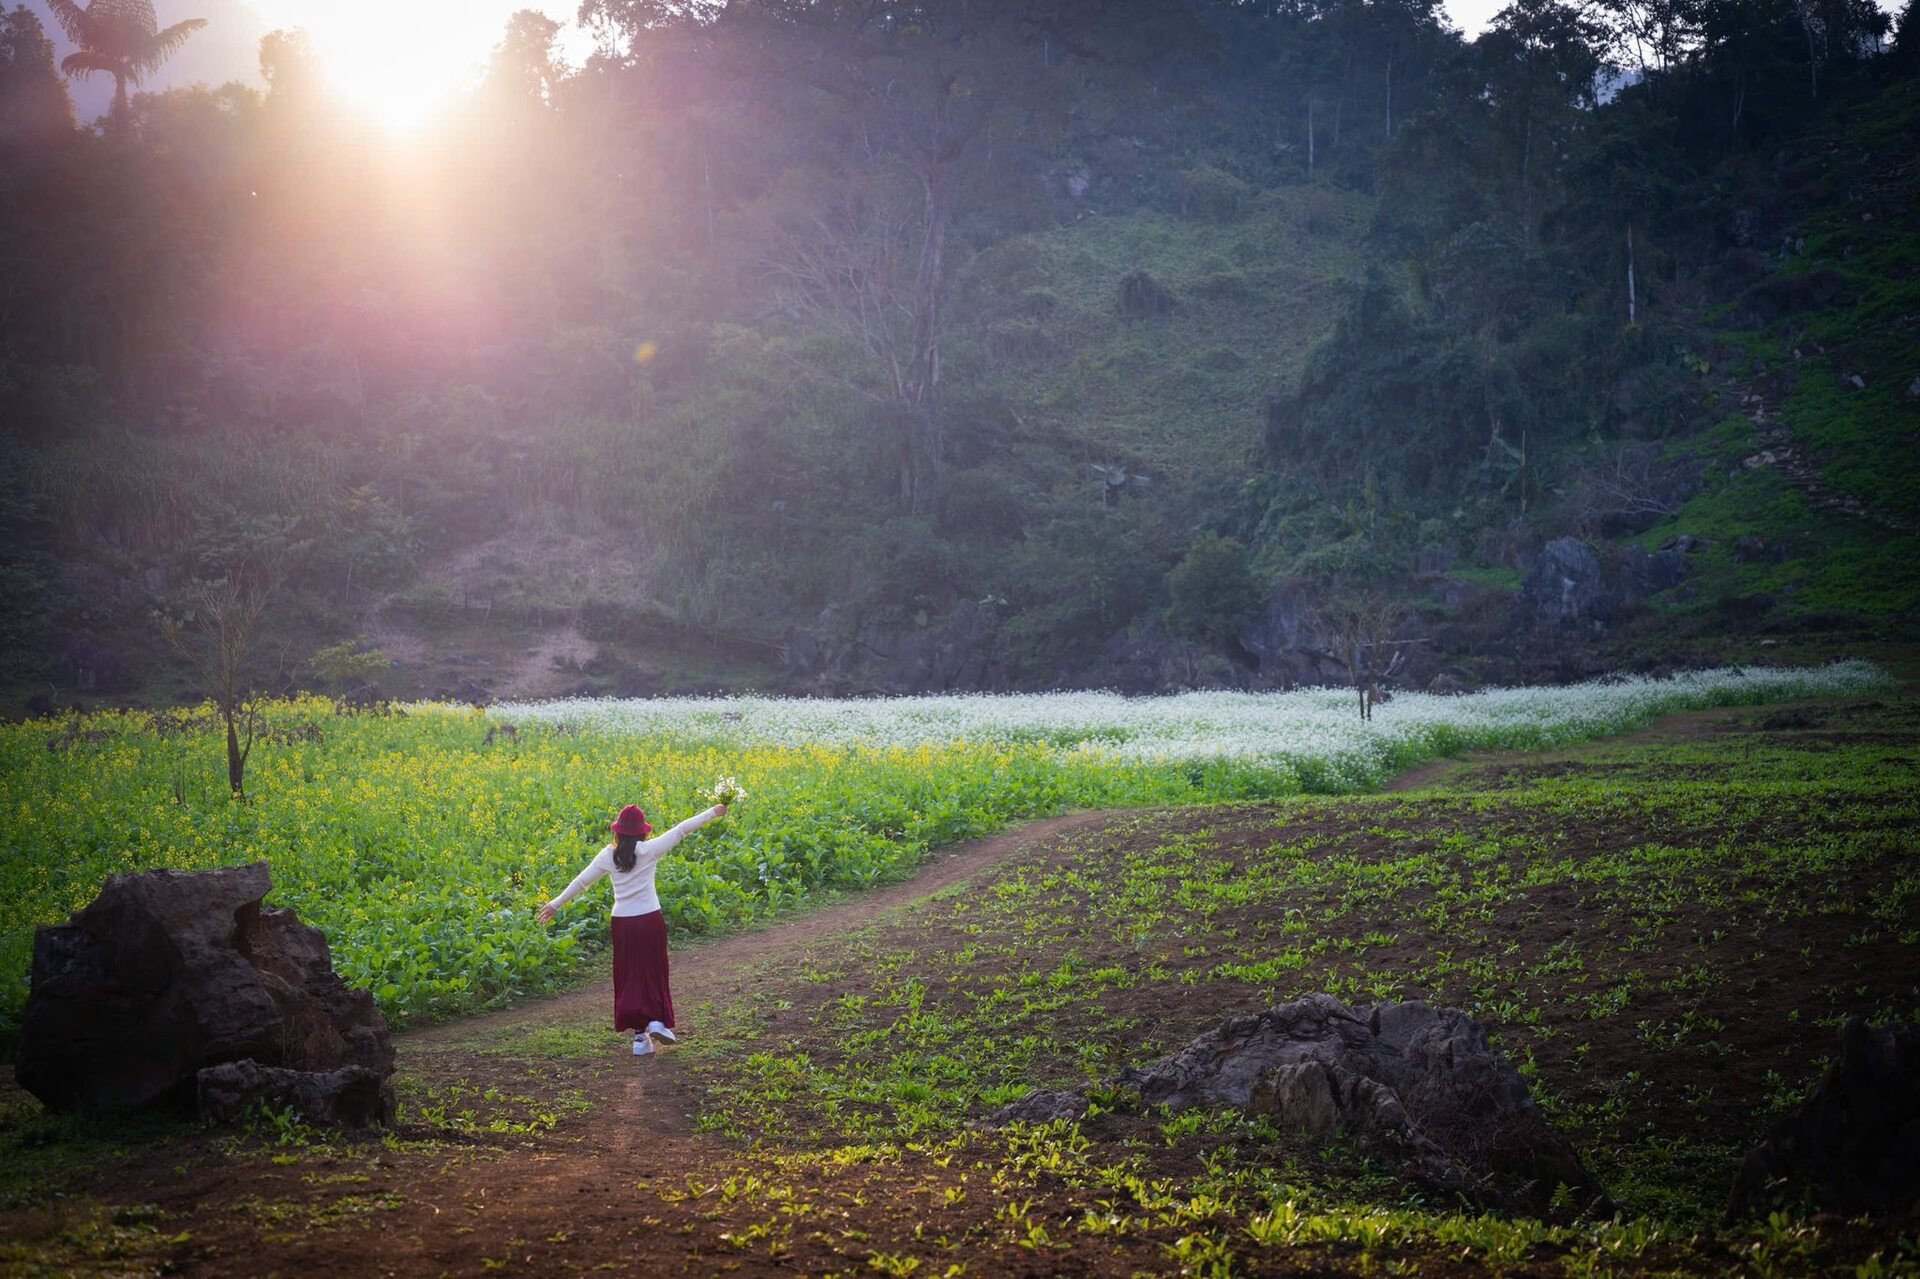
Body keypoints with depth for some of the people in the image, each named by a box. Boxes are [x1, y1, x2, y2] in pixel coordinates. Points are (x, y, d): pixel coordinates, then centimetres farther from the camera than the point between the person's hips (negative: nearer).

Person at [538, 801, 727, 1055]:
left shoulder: (608, 856, 1)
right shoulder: (649, 850, -6)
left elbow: (580, 881, 7)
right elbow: (681, 830, 0)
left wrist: (555, 904, 16)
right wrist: (712, 813, 7)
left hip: (622, 922, 2)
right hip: (650, 920, -2)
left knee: (629, 976, 9)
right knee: (653, 972, 13)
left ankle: (640, 1034, 7)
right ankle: (657, 1020, -1)